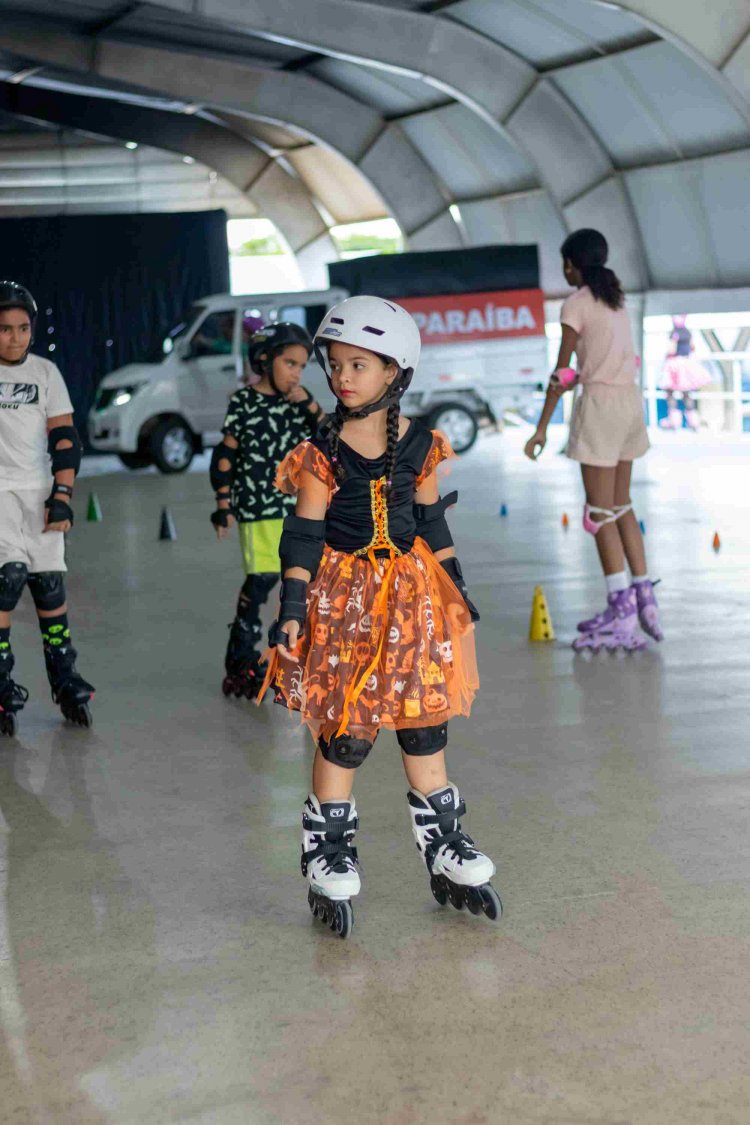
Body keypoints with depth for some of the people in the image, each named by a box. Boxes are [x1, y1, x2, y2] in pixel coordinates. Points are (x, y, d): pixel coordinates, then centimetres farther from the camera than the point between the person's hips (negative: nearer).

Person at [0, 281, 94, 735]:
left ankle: (65, 680, 14)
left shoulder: (46, 372, 6)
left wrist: (62, 496, -3)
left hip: (40, 493, 3)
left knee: (51, 586, 3)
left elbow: (65, 439, 5)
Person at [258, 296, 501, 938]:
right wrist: (293, 606, -14)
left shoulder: (420, 446, 0)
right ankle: (329, 859, 15)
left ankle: (445, 849, 22)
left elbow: (433, 523, 10)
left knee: (425, 725, 9)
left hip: (412, 594, 3)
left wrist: (455, 589, 12)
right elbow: (303, 535, -8)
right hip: (345, 596, -3)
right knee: (344, 732, 1)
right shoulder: (323, 453, -9)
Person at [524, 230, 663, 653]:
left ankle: (622, 615, -11)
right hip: (630, 399, 8)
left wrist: (542, 427, -7)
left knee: (601, 510, -7)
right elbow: (628, 358, 12)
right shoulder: (616, 300, 15)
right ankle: (644, 599, 14)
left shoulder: (576, 304, -7)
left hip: (600, 404, -8)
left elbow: (563, 371, -10)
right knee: (621, 505, 14)